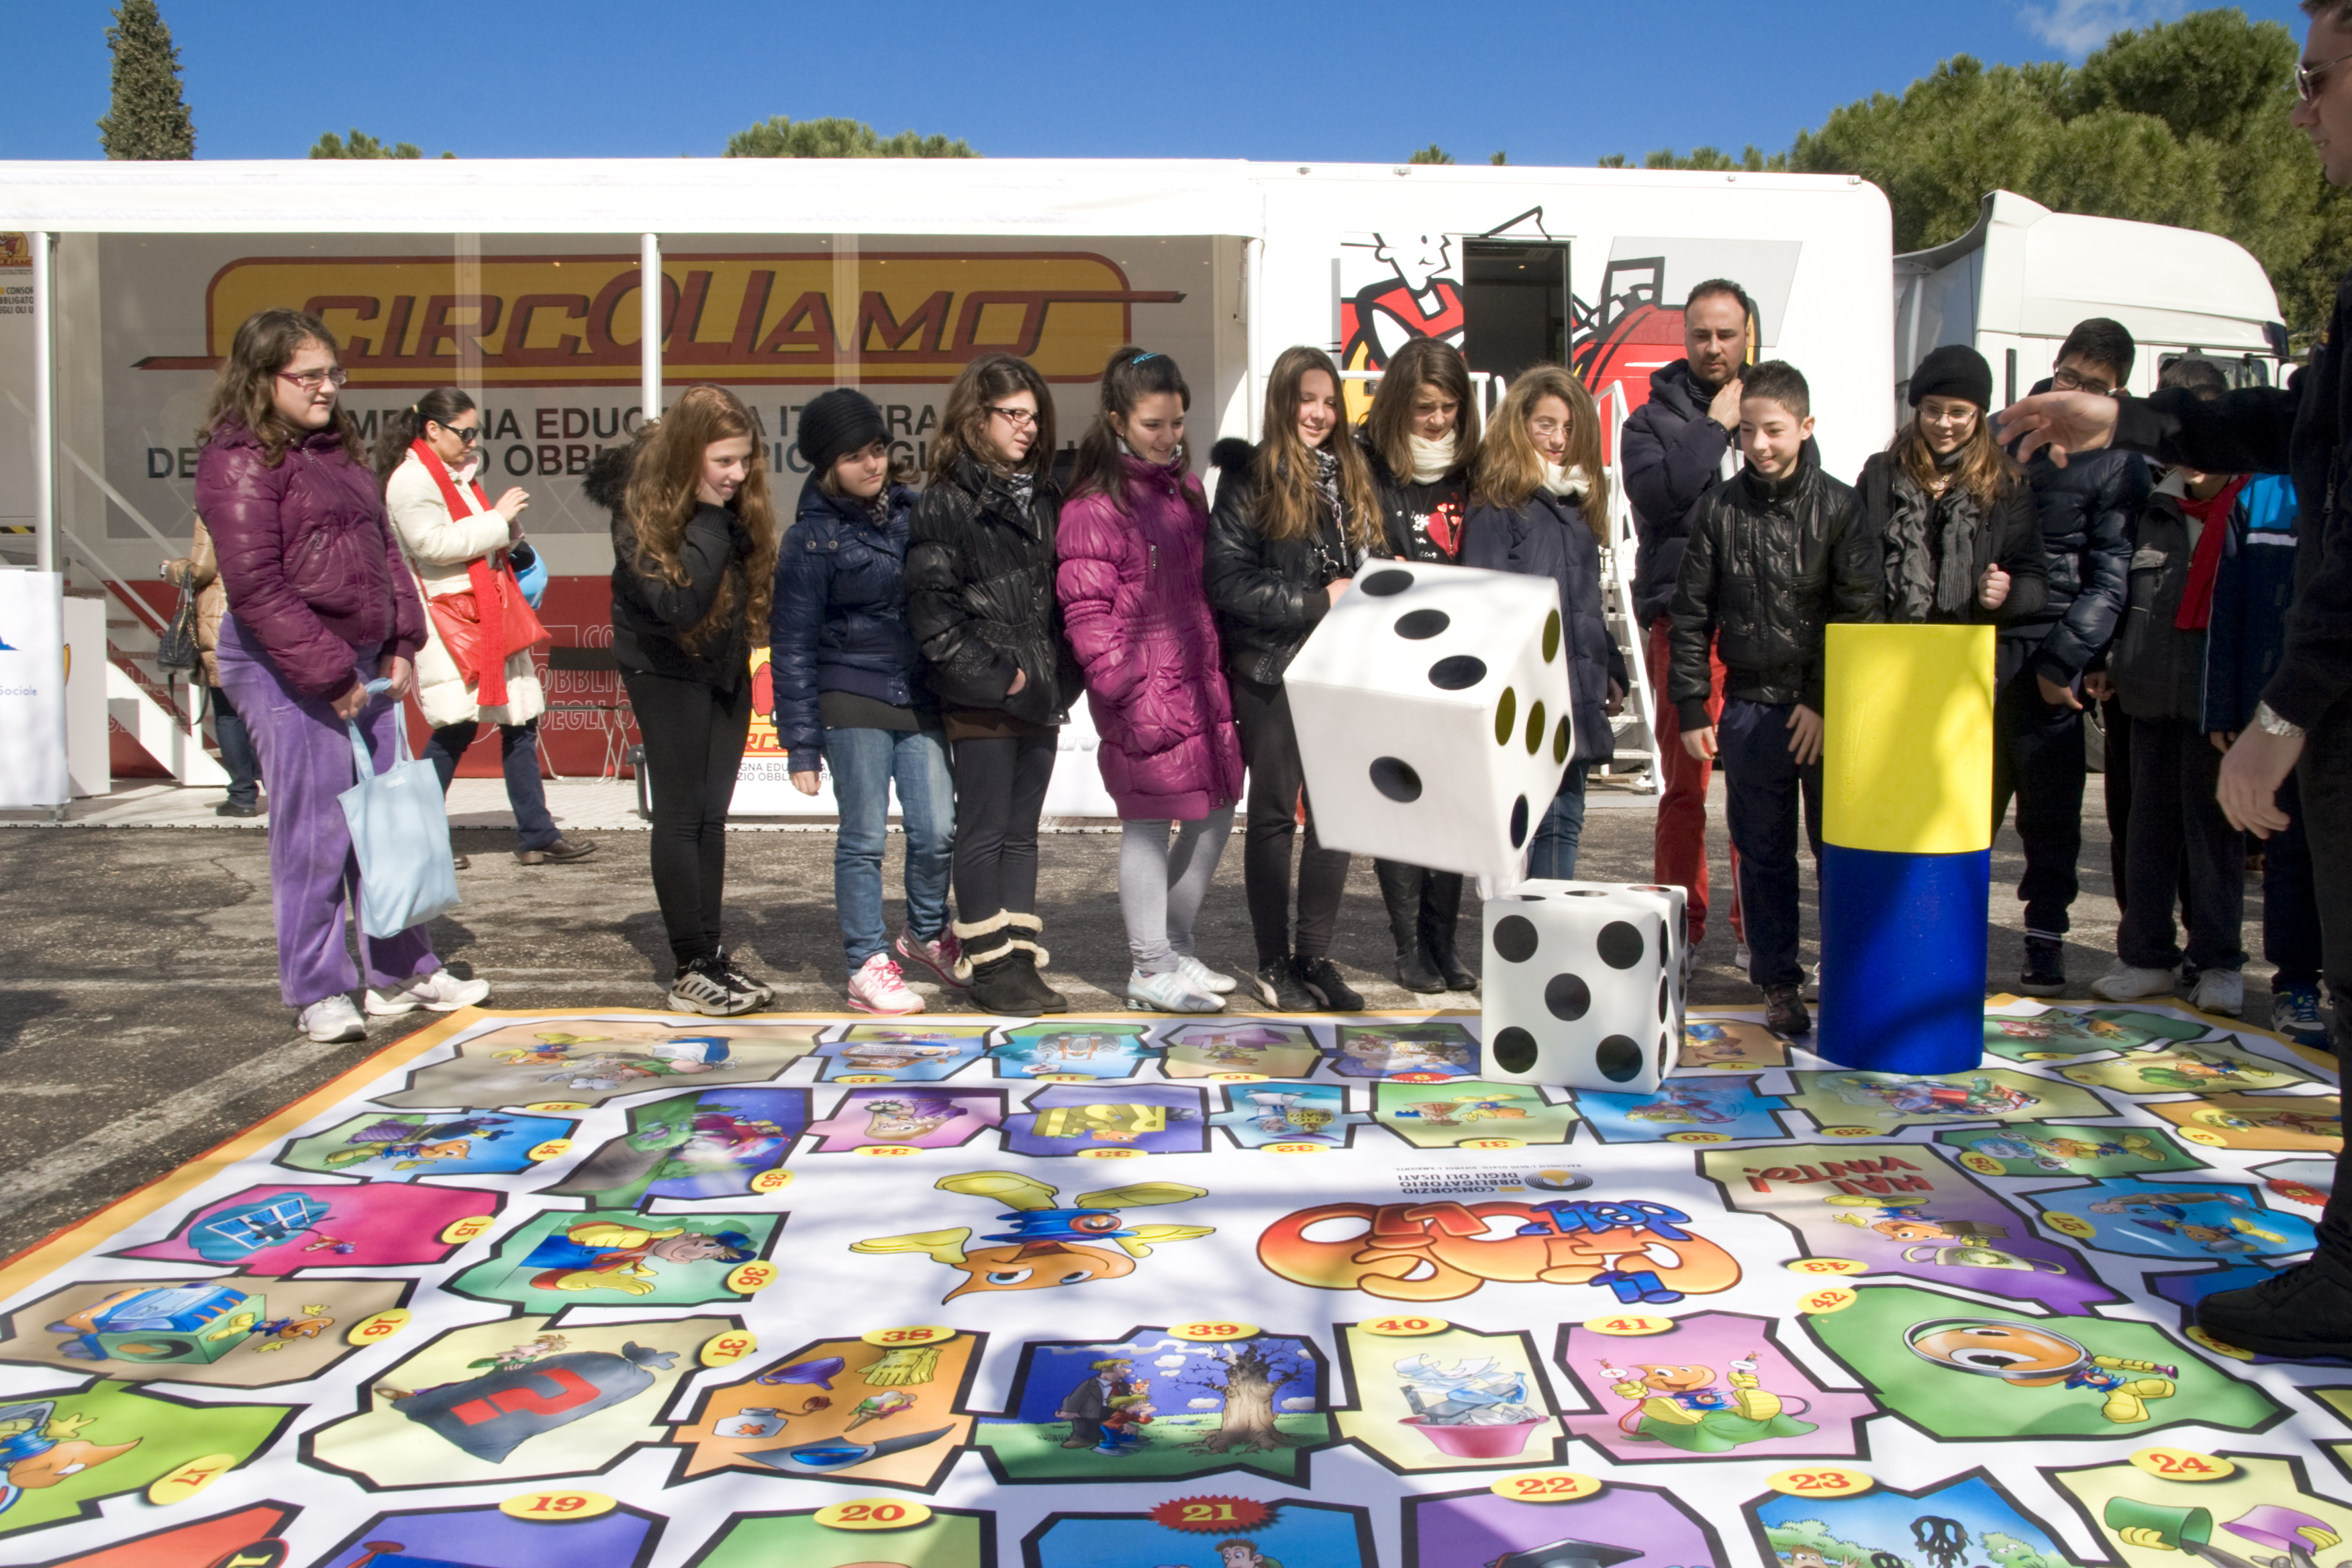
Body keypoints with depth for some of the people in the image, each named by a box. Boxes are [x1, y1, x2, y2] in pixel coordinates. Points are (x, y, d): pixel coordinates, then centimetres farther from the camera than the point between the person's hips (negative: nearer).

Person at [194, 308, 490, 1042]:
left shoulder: (340, 447, 15)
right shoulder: (240, 461, -12)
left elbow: (382, 548, 19)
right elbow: (256, 587, -18)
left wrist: (401, 643, 8)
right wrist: (327, 673, -17)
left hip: (363, 663, 8)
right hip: (285, 670, -8)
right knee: (314, 830, -3)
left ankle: (402, 972, 24)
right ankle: (318, 992, 10)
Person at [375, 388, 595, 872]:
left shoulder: (461, 474, 19)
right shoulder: (410, 480, -10)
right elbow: (434, 544, -21)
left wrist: (509, 530, 9)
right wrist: (498, 518, -17)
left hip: (491, 612, 9)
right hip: (447, 616, -9)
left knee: (520, 722, 7)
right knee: (458, 726, -10)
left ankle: (536, 836, 10)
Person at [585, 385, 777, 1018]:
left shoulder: (738, 502, -4)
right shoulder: (642, 508, -21)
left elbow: (758, 582, 8)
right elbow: (677, 603, -32)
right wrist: (710, 520, -31)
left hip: (725, 668, 6)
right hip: (665, 669, -6)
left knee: (712, 814, 9)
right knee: (681, 813, -4)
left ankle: (711, 954, 15)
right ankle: (691, 970, 1)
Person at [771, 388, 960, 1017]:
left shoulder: (911, 511, 7)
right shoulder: (811, 539, -5)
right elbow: (792, 650, -4)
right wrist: (801, 744, -7)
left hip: (921, 700, 4)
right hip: (852, 702, -4)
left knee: (938, 830, 1)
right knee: (864, 838, 1)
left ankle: (926, 935, 27)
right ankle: (868, 966, 13)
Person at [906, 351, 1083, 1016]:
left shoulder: (1045, 497, 14)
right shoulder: (946, 504, -6)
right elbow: (930, 608, -11)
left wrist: (1059, 675, 8)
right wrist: (996, 676, -13)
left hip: (1040, 694, 6)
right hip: (980, 699, -6)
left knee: (1023, 831, 10)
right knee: (985, 831, -1)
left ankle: (1021, 960, 16)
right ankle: (988, 966, 6)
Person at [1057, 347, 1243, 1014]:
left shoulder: (1184, 490, 14)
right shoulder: (1095, 507, -11)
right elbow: (1086, 613, -14)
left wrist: (1215, 670, 14)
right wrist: (1129, 690, -19)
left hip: (1197, 684, 8)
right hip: (1144, 700, -8)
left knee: (1214, 815, 13)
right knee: (1149, 823, 0)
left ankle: (1175, 946, 30)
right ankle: (1151, 971, 12)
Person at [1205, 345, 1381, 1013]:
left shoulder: (1351, 476, 14)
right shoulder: (1248, 477, -3)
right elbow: (1228, 582, -12)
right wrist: (1317, 601, -14)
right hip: (1271, 666, -5)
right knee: (1275, 813, 3)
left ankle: (1316, 956, 14)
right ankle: (1275, 964, 12)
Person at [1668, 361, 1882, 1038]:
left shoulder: (1840, 507, -1)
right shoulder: (1719, 508, 4)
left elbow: (1862, 613, -1)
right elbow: (1692, 613, 6)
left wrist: (1827, 702, -8)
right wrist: (1691, 707, 2)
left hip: (1829, 708, -1)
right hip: (1751, 707, 2)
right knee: (1764, 854, 6)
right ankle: (1779, 982, 16)